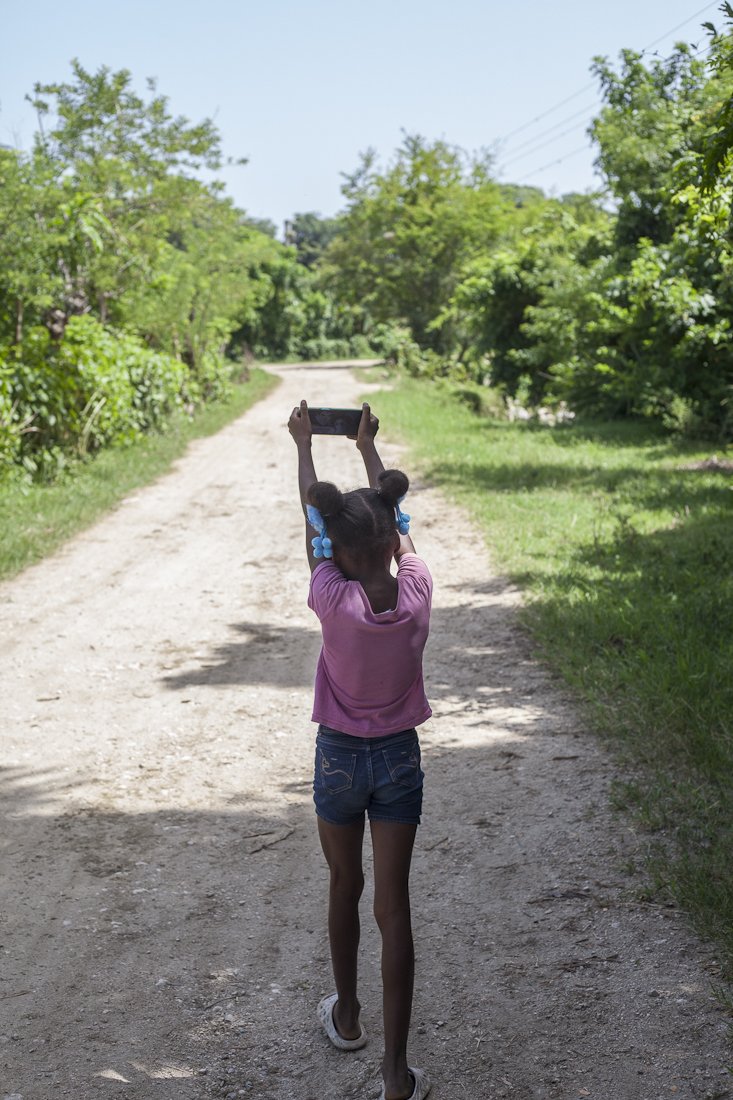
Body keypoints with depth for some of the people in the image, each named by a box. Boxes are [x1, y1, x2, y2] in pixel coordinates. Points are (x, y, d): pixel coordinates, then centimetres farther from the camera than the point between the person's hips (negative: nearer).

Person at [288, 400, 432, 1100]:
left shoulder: (335, 602, -19)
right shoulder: (416, 591, -12)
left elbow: (312, 524, -4)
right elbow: (395, 526, 6)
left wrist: (304, 446, 12)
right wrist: (368, 449, 21)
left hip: (340, 757, -1)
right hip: (400, 757, 2)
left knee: (344, 889, 20)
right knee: (393, 907, 3)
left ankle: (346, 1017, 40)